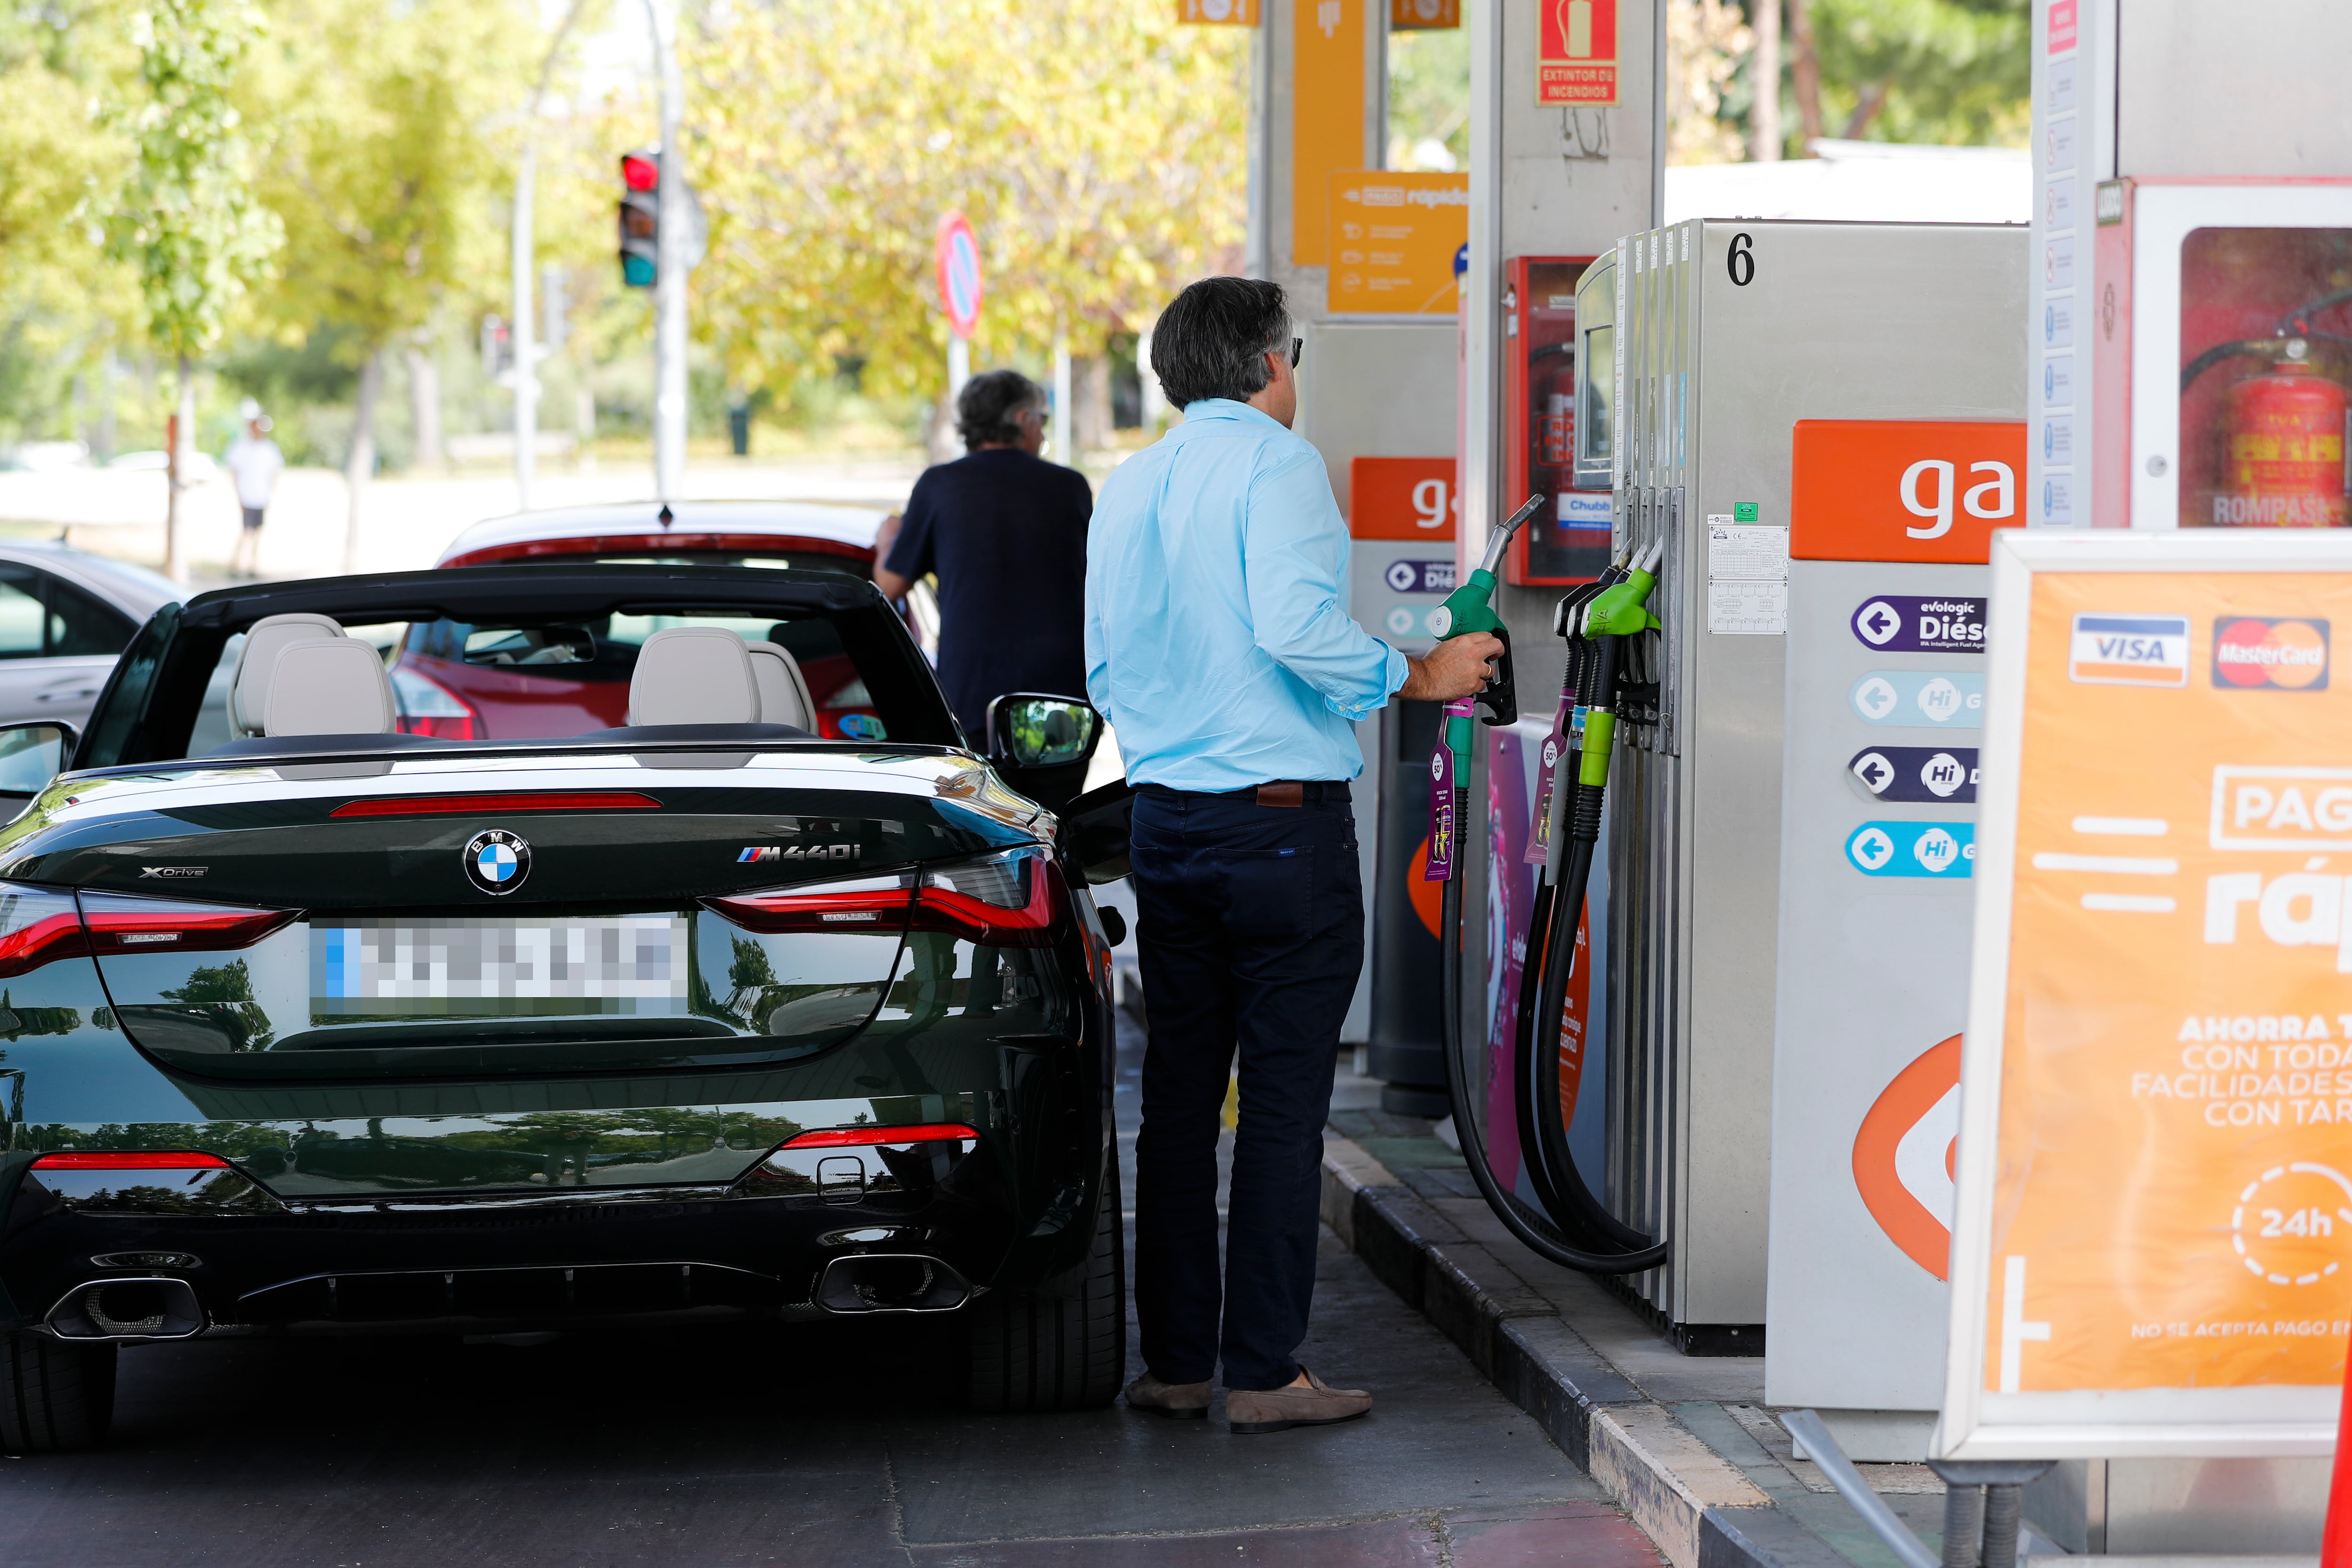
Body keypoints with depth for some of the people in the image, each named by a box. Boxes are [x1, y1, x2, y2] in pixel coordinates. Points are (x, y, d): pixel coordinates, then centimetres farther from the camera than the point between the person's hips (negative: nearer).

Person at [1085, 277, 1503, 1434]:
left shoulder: (1129, 485, 12)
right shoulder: (1275, 464, -9)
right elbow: (1298, 626, -21)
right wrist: (1418, 678, -9)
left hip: (1166, 819, 7)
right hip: (1284, 819, -7)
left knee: (1179, 1091, 11)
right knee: (1283, 1100, -2)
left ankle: (1174, 1361, 14)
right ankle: (1263, 1372, -1)